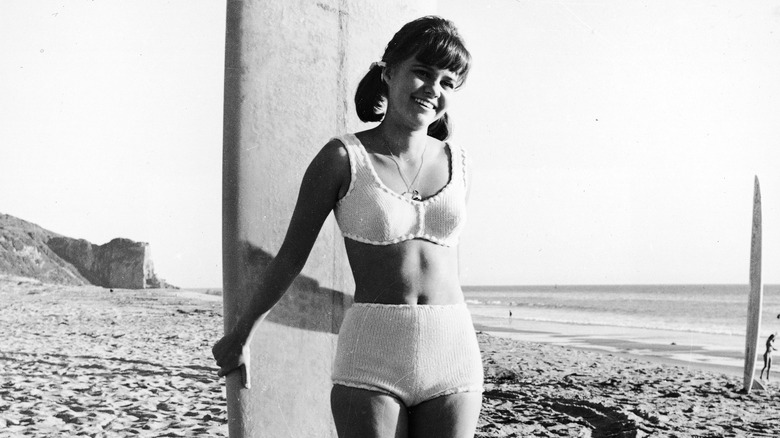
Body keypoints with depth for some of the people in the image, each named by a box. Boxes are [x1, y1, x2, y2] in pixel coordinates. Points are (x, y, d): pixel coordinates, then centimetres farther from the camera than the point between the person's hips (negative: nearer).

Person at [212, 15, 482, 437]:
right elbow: (290, 256, 6)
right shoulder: (342, 157, -3)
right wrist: (239, 335, 15)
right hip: (372, 356, -3)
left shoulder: (455, 160, 9)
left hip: (453, 355, 4)